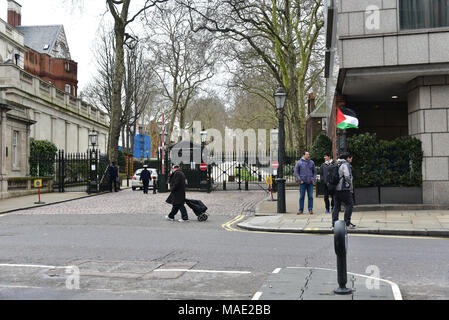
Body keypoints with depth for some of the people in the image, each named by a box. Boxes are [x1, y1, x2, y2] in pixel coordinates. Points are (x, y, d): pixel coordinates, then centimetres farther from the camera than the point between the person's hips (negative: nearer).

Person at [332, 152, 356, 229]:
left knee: (337, 206, 10)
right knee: (349, 204, -2)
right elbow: (347, 176, -21)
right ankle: (347, 223, -3)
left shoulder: (338, 164, 17)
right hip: (344, 188, -9)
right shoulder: (346, 164, -9)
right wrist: (350, 184, -6)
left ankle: (334, 223, 10)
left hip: (336, 188, 9)